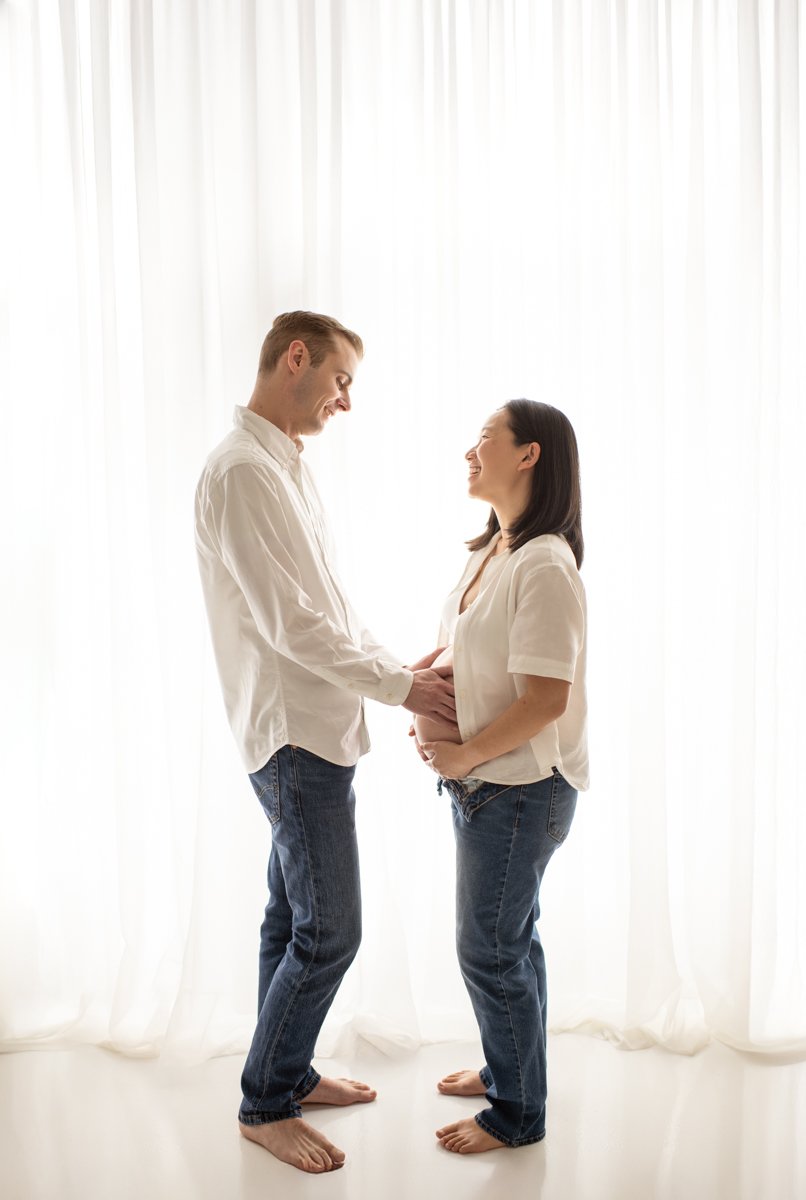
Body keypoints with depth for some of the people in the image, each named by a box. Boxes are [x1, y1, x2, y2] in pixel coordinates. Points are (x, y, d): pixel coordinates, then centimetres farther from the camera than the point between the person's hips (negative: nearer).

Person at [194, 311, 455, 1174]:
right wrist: (400, 686, -15)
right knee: (328, 932, -2)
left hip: (315, 728, 10)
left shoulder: (285, 467, 14)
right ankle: (264, 1105, 16)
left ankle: (288, 1073, 34)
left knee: (292, 917, 19)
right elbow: (288, 622, -22)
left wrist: (403, 669, 7)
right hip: (295, 736, -10)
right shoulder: (241, 470, -18)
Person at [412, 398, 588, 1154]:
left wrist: (465, 754, -17)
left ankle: (518, 1114, 24)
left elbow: (546, 699, -26)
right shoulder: (489, 551, 6)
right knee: (509, 935, 22)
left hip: (520, 789, -9)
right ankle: (506, 1069, 41)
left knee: (490, 949, 4)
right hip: (485, 782, 9)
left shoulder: (545, 567, -24)